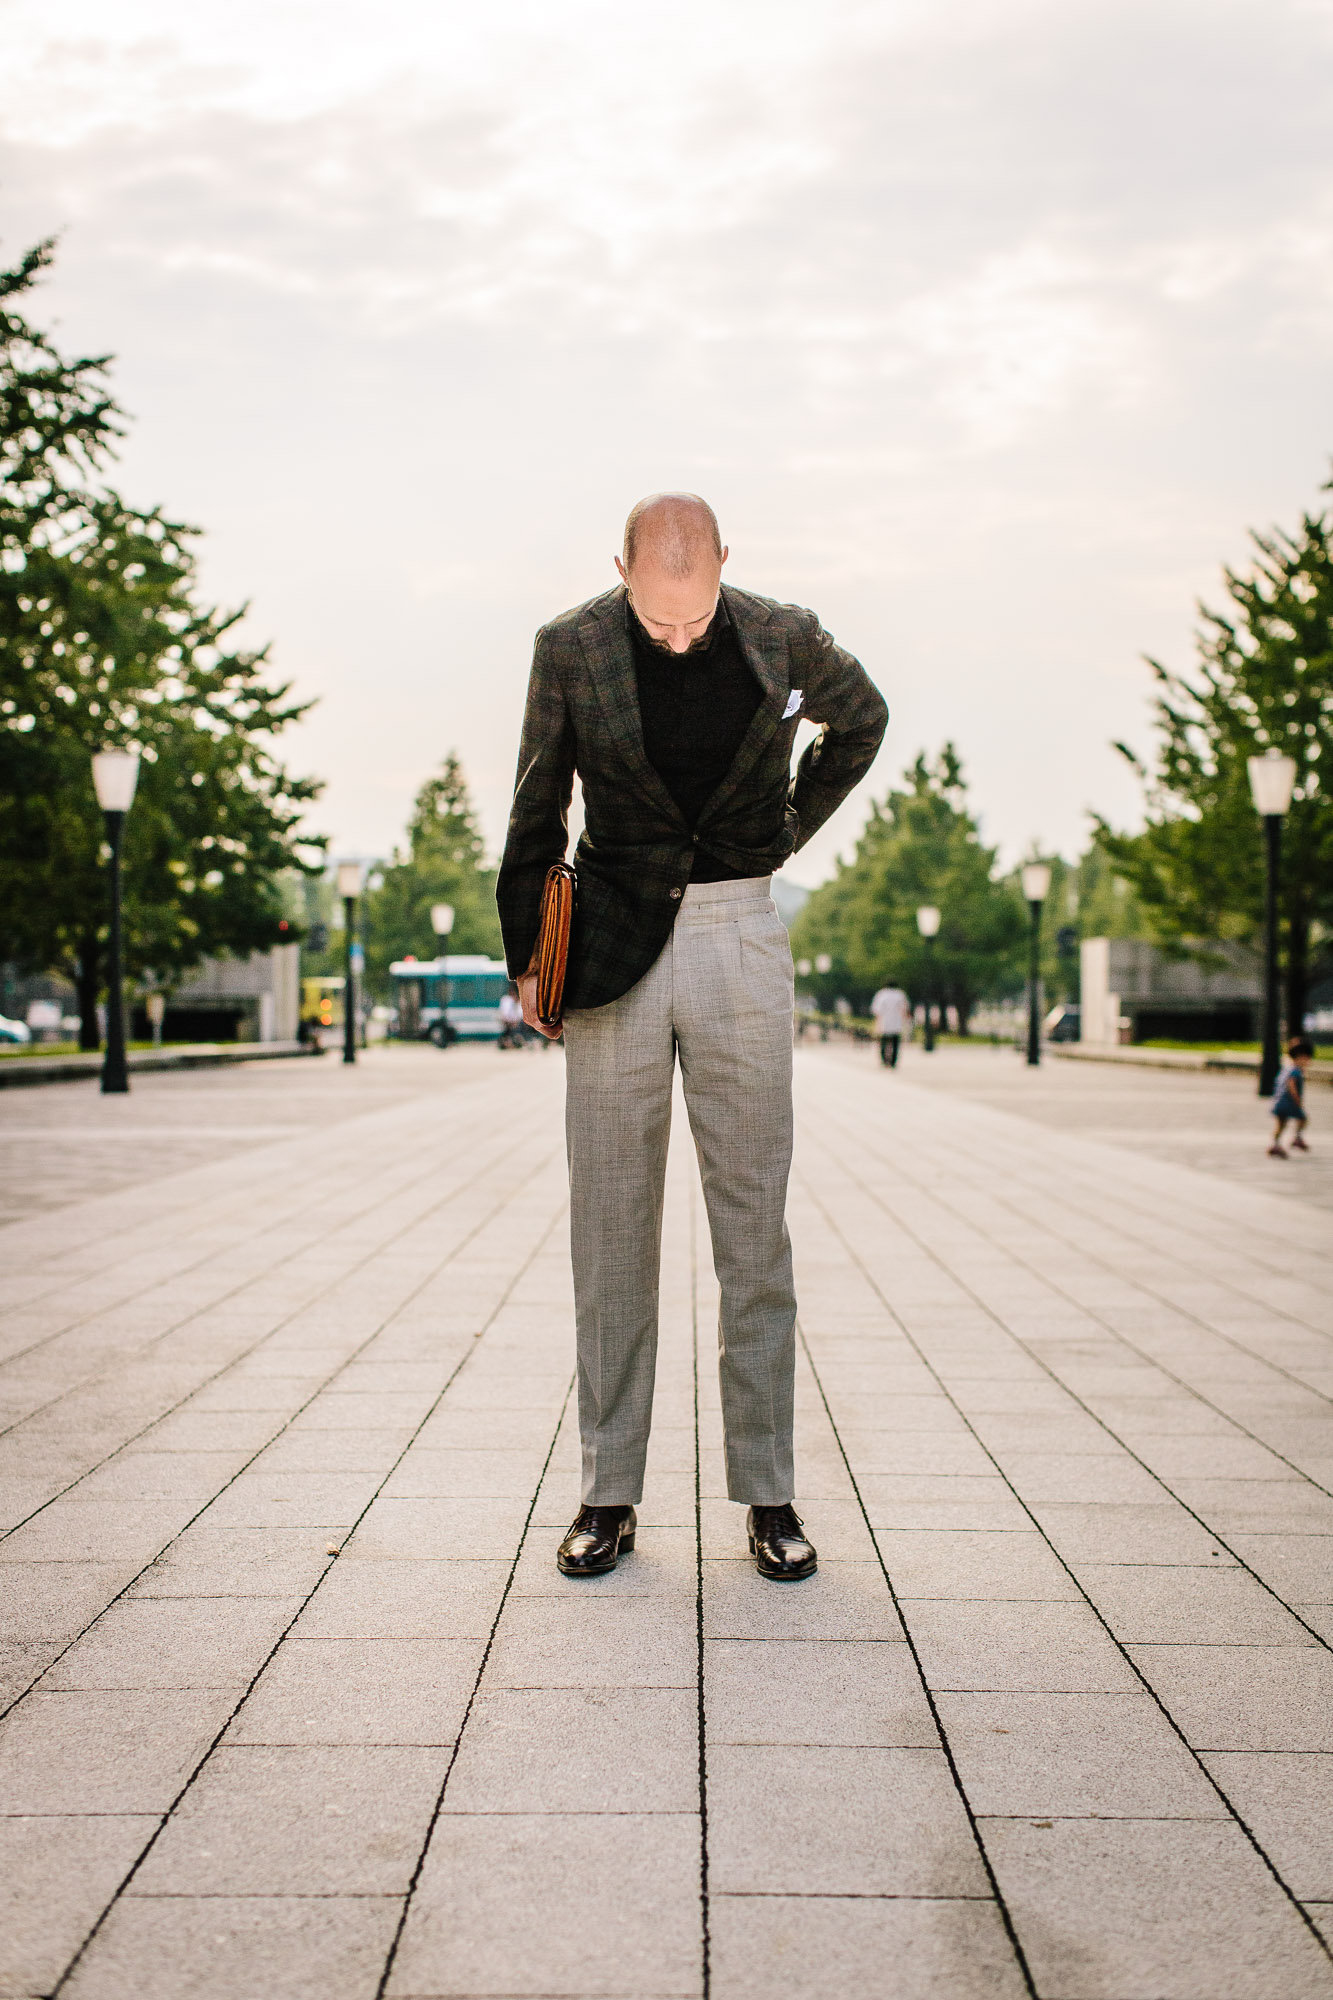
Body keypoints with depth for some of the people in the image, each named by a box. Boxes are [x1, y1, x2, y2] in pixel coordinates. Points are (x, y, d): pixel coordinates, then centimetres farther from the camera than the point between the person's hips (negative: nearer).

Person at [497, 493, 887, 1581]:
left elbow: (863, 717, 21)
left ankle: (769, 1494, 10)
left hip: (740, 935, 0)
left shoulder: (784, 637, -1)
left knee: (753, 1225, 2)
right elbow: (536, 812, 8)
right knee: (611, 1227, 2)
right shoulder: (571, 647, -2)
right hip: (614, 949, 0)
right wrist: (527, 957, 11)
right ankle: (610, 1494, 10)